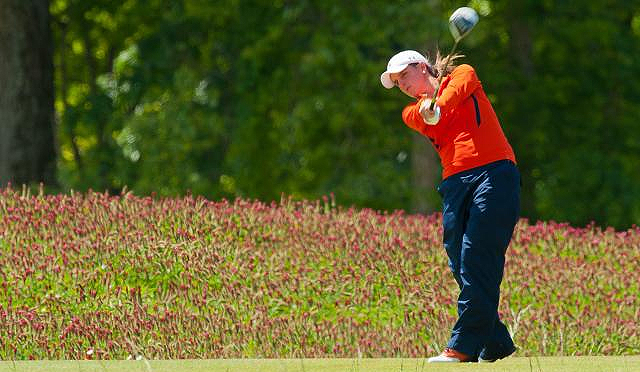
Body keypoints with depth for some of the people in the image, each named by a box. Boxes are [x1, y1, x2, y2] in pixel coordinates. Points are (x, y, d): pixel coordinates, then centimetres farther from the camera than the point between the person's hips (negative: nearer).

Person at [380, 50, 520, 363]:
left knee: (476, 258, -14)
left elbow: (460, 85, -9)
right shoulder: (412, 112, 23)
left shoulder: (462, 76, 15)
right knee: (460, 265, -2)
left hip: (493, 173, -5)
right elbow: (429, 120, 0)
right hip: (455, 183, 5)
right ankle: (495, 344, 8)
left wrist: (439, 106, -29)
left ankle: (464, 346, -19)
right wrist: (426, 110, -24)